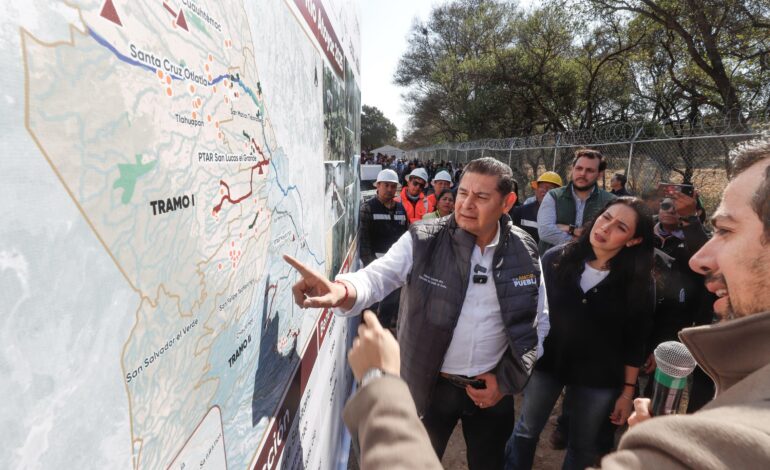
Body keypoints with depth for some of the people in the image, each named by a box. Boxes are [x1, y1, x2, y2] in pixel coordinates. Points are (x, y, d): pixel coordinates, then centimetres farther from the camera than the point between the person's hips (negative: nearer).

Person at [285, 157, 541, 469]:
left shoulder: (524, 253, -8)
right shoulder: (423, 241, -14)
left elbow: (538, 321, 0)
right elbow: (377, 277, -24)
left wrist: (507, 379, -3)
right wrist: (342, 290, -47)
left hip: (492, 386, 2)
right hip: (432, 384, -1)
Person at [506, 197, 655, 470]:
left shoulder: (639, 282, -13)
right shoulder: (556, 259, -12)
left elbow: (635, 342, -6)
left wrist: (628, 391, -3)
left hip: (598, 378, 0)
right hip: (546, 362, 1)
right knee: (526, 431, 17)